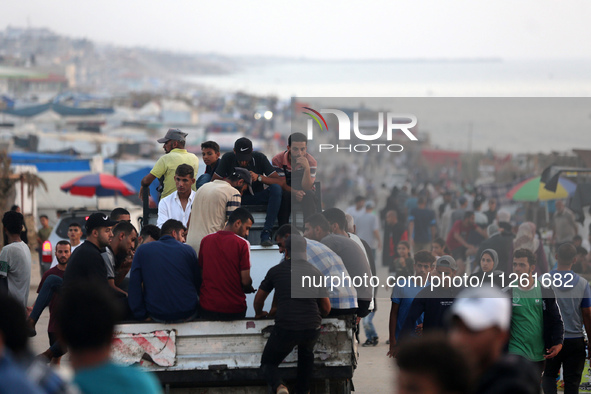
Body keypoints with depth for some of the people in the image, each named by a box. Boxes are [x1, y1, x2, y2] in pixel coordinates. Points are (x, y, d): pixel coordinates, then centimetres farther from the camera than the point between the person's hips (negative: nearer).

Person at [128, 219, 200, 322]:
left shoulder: (142, 250, 4)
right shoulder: (188, 250, 2)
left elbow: (134, 285, -1)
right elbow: (198, 283, 9)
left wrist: (141, 315, 2)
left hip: (157, 317, 1)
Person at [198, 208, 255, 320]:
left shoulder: (206, 240, 5)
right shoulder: (242, 244, -9)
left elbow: (200, 274, 11)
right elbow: (245, 281, -10)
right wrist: (249, 288, 12)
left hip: (207, 307, 4)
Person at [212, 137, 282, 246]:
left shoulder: (259, 158, -11)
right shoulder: (228, 158, -8)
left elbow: (280, 181, -17)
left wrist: (259, 177, -32)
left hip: (255, 198, 0)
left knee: (276, 189, -31)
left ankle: (266, 233, -34)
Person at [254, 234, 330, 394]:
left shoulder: (276, 270, 6)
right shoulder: (315, 273, 11)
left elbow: (259, 298, 17)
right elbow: (326, 308, 16)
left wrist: (259, 313, 39)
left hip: (285, 329, -3)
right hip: (312, 330, 3)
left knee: (268, 364, 18)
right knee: (306, 352, 38)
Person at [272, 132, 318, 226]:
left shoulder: (311, 162, -15)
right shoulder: (277, 160, -16)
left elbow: (306, 188, -23)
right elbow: (281, 184, -15)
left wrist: (307, 168, -39)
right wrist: (294, 192, -36)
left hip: (302, 193, 1)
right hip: (286, 191, -1)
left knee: (309, 195, -34)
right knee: (284, 196, -36)